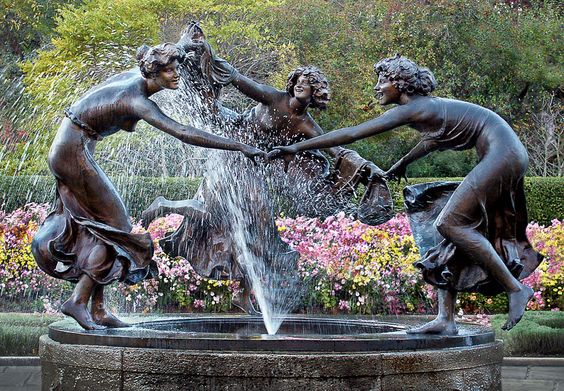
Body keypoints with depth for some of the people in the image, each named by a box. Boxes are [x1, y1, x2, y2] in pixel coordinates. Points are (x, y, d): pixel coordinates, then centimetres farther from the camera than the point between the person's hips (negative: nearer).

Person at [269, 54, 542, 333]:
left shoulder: (410, 110, -12)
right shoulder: (426, 107, 15)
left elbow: (351, 133, -14)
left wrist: (297, 148, -11)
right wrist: (404, 162, 53)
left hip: (502, 154, -10)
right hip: (500, 158, 10)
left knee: (449, 224, -14)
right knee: (457, 228, 6)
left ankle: (515, 289, -9)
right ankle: (446, 319, 3)